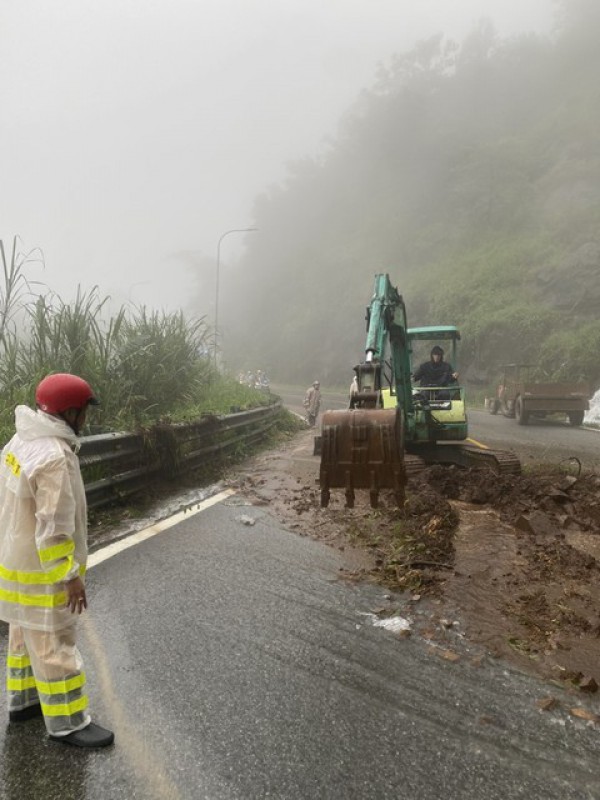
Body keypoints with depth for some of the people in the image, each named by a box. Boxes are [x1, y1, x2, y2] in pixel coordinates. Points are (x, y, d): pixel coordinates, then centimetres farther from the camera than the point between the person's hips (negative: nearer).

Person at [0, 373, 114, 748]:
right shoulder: (53, 457, -29)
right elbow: (54, 528, -28)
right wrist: (71, 576, -19)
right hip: (42, 572, -9)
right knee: (54, 646, 5)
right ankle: (67, 722, 20)